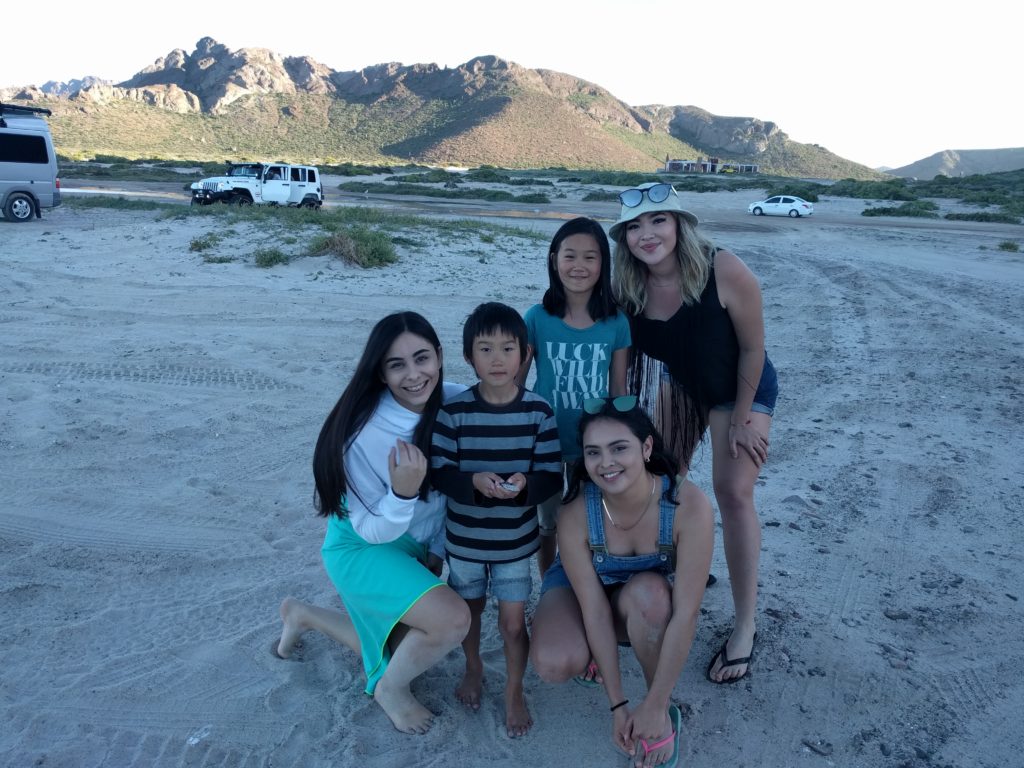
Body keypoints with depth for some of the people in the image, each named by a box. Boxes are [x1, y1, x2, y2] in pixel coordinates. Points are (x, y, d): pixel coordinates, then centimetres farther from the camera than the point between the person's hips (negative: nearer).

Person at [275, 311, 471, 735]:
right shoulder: (364, 433, -32)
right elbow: (371, 530, -24)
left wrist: (438, 547, 3)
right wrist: (403, 492, -44)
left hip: (414, 547, 7)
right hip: (362, 550, -6)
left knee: (407, 649, 23)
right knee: (453, 619, -26)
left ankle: (303, 614, 41)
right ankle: (392, 689, 6)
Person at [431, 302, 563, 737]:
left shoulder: (538, 412, -13)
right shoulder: (454, 411, -14)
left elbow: (553, 477, -10)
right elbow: (438, 473, -12)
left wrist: (526, 484, -31)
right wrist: (473, 482, -31)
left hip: (516, 541, -1)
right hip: (464, 538, 1)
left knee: (514, 624, 7)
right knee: (468, 611, 22)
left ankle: (514, 692, 35)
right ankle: (473, 669, 52)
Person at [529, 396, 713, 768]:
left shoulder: (690, 504, -33)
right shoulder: (575, 513, -31)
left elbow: (686, 612, -30)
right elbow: (595, 609, -25)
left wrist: (655, 705, -27)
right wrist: (617, 704, -20)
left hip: (651, 609, 0)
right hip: (579, 587, 0)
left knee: (648, 591, -37)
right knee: (554, 664, -31)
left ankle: (665, 712, -12)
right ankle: (593, 651, 7)